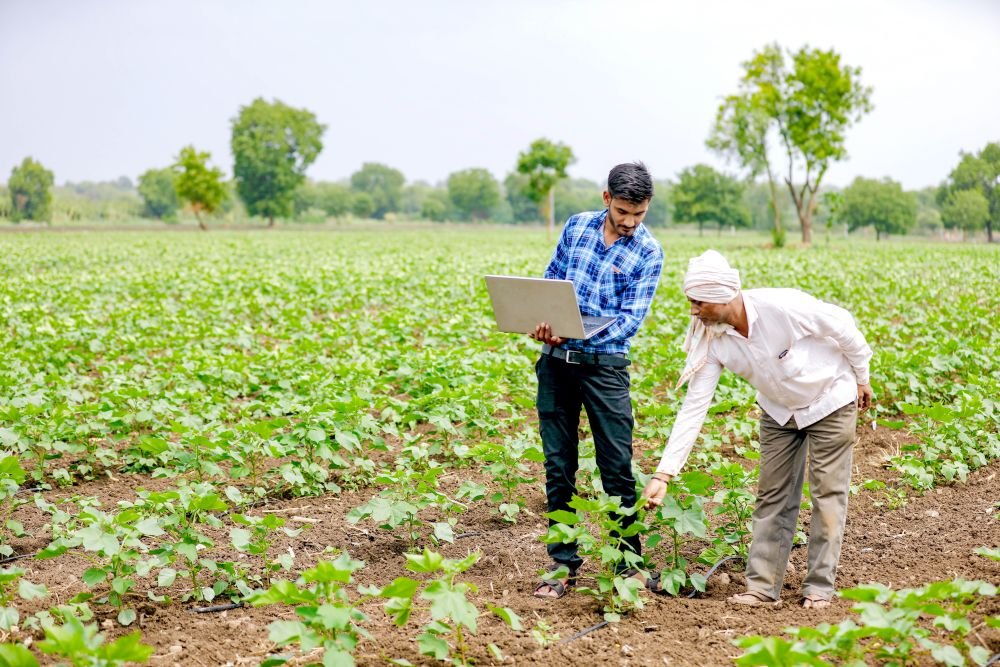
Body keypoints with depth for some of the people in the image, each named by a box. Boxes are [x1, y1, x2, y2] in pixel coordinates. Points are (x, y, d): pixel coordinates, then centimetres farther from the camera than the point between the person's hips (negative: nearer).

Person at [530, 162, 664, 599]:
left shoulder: (648, 252, -3)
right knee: (558, 465, 7)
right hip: (555, 361, 3)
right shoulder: (577, 225, 7)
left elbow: (632, 318, -11)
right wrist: (541, 320, -8)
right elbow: (548, 281, 13)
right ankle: (563, 563, 16)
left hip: (604, 363, -3)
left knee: (617, 467, -1)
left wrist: (581, 333, -25)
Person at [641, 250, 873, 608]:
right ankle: (762, 586, 10)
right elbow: (694, 405, -20)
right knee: (772, 496, 5)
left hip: (830, 401, -4)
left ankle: (819, 588, 9)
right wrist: (664, 473, -25)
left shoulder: (782, 306, -36)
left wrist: (861, 378, -5)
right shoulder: (711, 338, -21)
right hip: (779, 411, 5)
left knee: (828, 493, 0)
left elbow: (842, 325, -20)